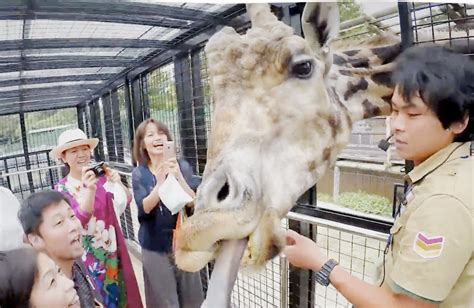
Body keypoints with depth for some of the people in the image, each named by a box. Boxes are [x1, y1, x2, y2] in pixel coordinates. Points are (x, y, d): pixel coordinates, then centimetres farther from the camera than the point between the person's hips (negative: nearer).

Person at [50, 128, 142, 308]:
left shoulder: (101, 177, -6)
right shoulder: (62, 188, -9)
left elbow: (126, 200, -15)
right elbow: (77, 220, -20)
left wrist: (118, 183, -35)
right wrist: (89, 189, -34)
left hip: (112, 250, 2)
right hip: (86, 256, -2)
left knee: (122, 293, 16)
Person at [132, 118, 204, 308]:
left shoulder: (182, 166, -7)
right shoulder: (139, 174, -5)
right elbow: (144, 209, -17)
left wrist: (178, 177, -28)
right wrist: (160, 183, -33)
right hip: (155, 247, 0)